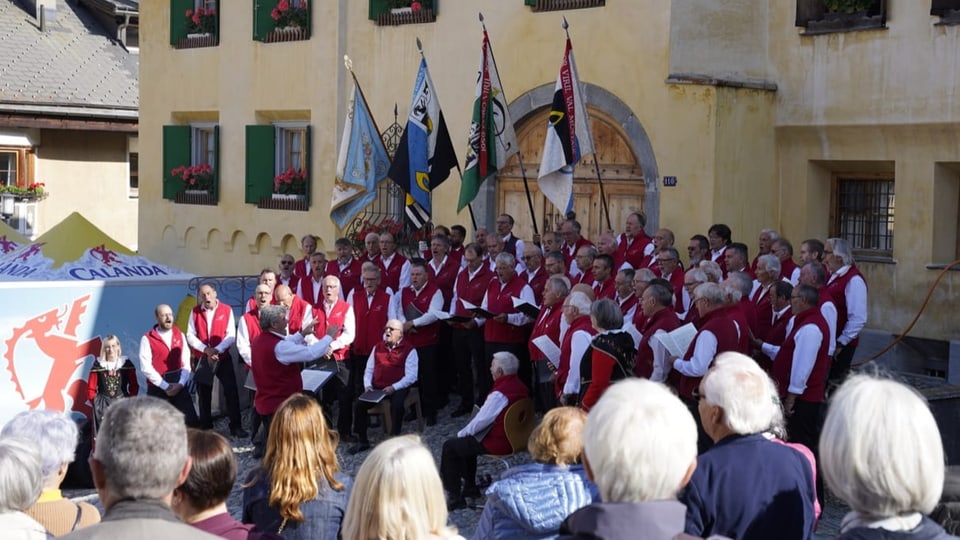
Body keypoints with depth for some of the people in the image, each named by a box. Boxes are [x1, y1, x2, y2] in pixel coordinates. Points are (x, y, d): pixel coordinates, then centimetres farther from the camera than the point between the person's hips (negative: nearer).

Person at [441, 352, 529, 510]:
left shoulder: (499, 394, -26)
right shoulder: (520, 387, 3)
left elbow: (481, 421, -20)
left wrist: (462, 433, -1)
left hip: (498, 443, -9)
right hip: (514, 437, 9)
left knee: (450, 446, 4)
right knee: (466, 441, 29)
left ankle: (454, 496, 8)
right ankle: (470, 487, 34)